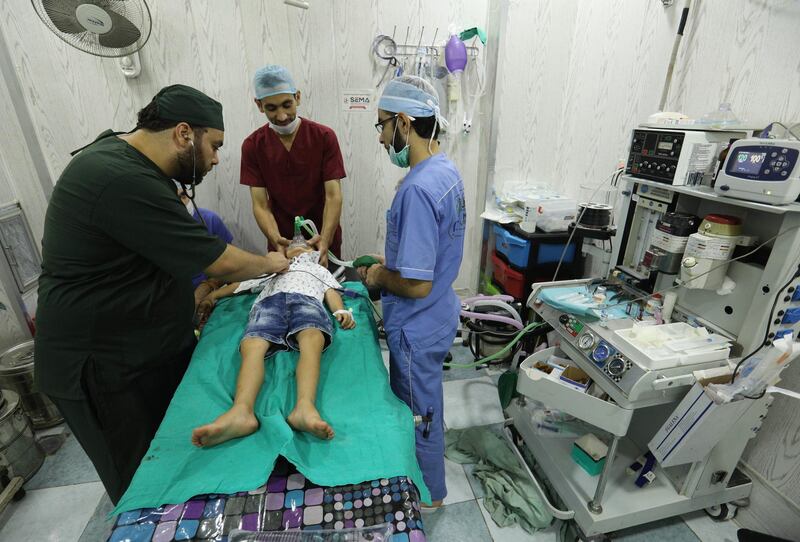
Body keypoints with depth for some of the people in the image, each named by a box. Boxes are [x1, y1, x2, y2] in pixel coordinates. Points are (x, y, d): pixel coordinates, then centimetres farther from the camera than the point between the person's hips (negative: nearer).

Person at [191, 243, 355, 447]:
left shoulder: (320, 270, 41)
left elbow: (332, 293, 24)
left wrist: (341, 311, 2)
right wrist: (213, 295, 19)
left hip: (307, 299, -1)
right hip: (269, 300, 2)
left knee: (313, 338, -37)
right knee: (252, 346, -32)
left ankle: (305, 406, -58)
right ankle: (241, 411, -54)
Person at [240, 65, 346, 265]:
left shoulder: (324, 137, -11)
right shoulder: (252, 146, -6)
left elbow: (333, 196, -16)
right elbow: (260, 205, -9)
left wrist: (324, 240, -31)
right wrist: (276, 240, -27)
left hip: (323, 241, -1)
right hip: (282, 243, 1)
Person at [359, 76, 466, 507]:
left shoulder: (418, 189, -29)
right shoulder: (446, 170, 2)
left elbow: (417, 285, -29)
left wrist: (379, 276, -11)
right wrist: (392, 261, 8)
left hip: (418, 327, -10)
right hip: (436, 316, 10)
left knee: (420, 415, 15)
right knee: (422, 406, 29)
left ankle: (429, 496, 43)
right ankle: (423, 479, 55)